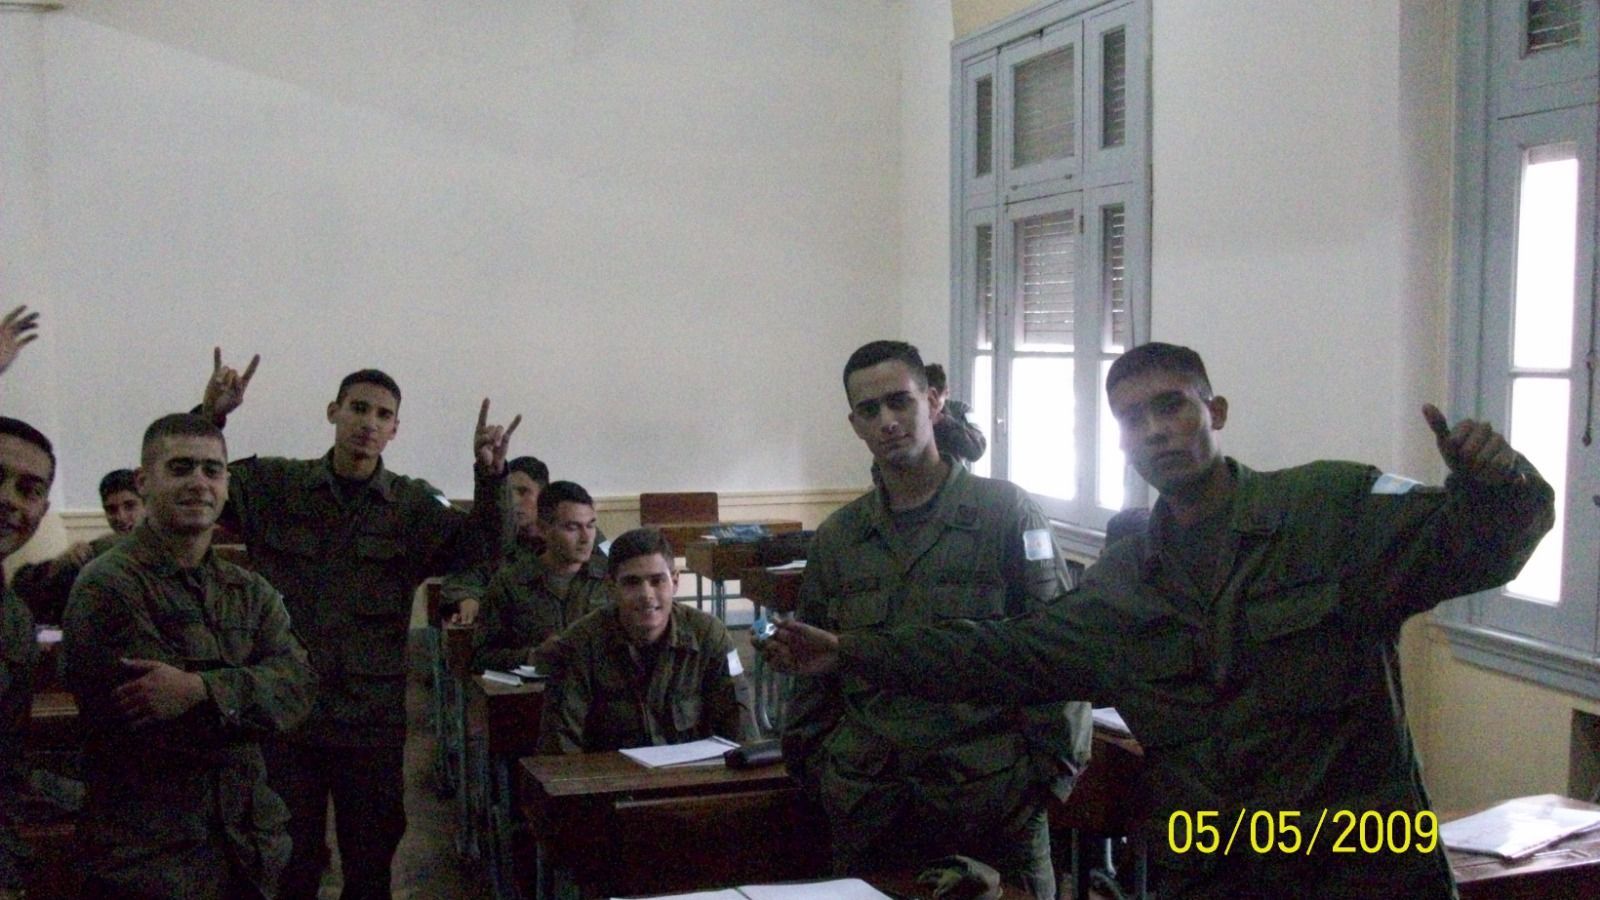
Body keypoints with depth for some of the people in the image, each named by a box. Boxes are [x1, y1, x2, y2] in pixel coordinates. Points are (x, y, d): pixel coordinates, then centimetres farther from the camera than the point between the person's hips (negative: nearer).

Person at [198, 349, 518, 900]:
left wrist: (490, 477, -25)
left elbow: (483, 548, -8)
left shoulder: (414, 507, 2)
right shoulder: (273, 485, 2)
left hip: (373, 716, 1)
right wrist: (210, 417, -21)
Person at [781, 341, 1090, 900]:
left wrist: (1051, 769, -6)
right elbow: (812, 670, 17)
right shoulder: (836, 539, 10)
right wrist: (814, 765, 9)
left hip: (996, 802, -3)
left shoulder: (1007, 513, -1)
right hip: (867, 806, 3)